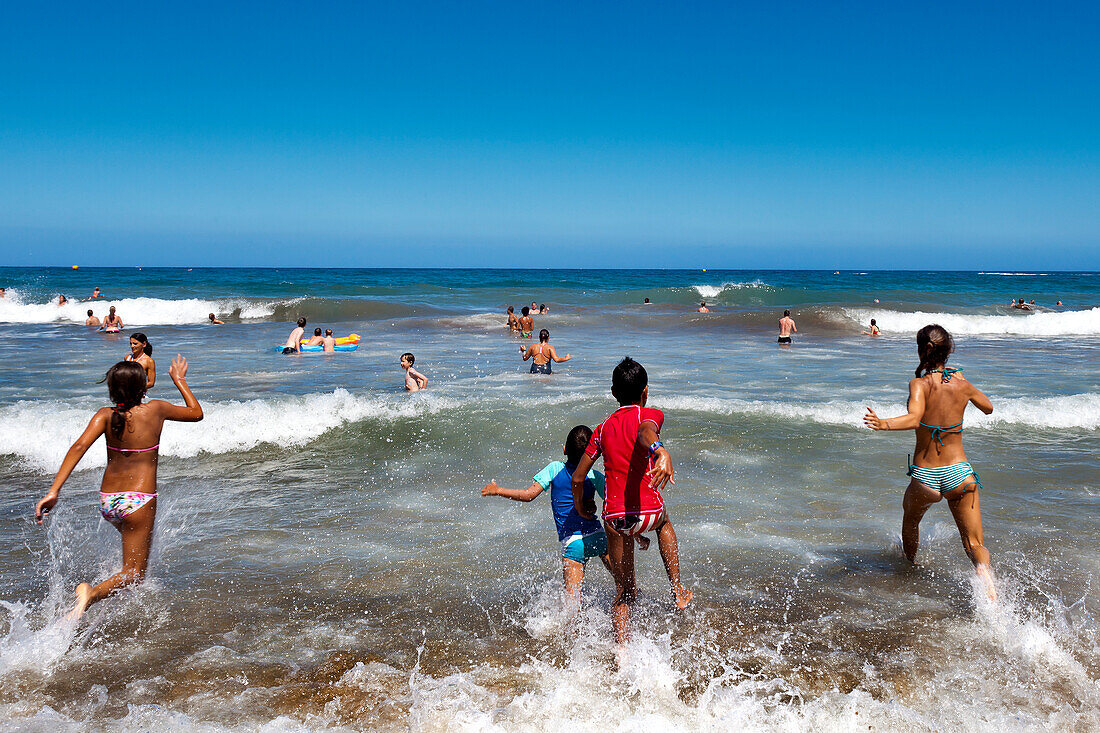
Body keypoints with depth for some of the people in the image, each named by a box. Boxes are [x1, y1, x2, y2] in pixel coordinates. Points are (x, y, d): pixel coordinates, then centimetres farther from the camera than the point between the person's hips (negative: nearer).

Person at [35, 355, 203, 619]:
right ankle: (92, 594, -29)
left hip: (107, 500, 5)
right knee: (133, 573, -3)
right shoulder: (155, 409, -6)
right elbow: (196, 413, 10)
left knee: (135, 543, 36)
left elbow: (80, 445, -19)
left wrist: (54, 490, -24)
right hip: (139, 501, -5)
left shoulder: (105, 416, -3)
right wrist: (179, 379, 22)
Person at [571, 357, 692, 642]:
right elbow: (646, 433, -26)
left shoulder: (603, 428, 13)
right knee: (664, 522, 37)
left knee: (624, 591, 18)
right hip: (648, 511, -2)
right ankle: (678, 591, 33)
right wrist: (661, 452, -47)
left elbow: (577, 477, 14)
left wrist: (580, 506, 32)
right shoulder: (650, 415, 1)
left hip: (615, 518, 2)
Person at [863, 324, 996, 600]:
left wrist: (883, 424, -43)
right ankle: (990, 592, -22)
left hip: (925, 478, -1)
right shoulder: (961, 384, -2)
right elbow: (988, 407, 19)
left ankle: (910, 567, 56)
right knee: (975, 545, 6)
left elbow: (914, 418, -32)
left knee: (910, 516, 32)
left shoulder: (919, 384, -13)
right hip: (959, 474, 1)